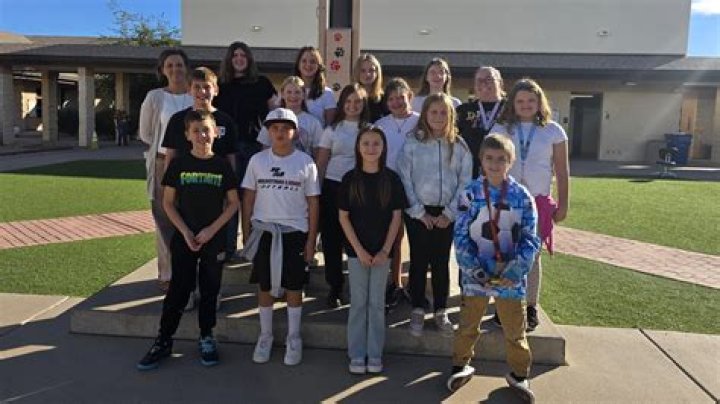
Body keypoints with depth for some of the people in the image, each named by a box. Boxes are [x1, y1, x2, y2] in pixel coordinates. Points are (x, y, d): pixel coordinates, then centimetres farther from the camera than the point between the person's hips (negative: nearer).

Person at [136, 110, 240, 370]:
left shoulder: (222, 166, -2)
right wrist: (185, 232, -10)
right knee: (178, 289, 3)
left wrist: (212, 229, -11)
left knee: (209, 289, 9)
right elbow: (168, 202, 0)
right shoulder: (179, 164, -2)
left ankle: (207, 339, 23)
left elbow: (233, 203, 0)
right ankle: (164, 341, 15)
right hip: (184, 238, 0)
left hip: (214, 239, 1)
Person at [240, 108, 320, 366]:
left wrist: (311, 239, -3)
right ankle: (265, 335, 27)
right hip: (264, 231, 1)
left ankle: (293, 338, 23)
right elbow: (248, 198, 5)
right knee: (265, 286, 10)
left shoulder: (305, 162, -2)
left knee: (294, 287, 7)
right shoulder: (257, 160, 1)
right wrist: (246, 233, 2)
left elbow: (313, 203, 0)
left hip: (294, 233, -1)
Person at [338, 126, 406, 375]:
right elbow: (343, 217, -3)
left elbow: (396, 217, -1)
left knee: (377, 303, 8)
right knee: (358, 302, 7)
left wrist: (385, 250, -8)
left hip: (382, 251, 0)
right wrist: (359, 249, -9)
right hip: (356, 250, 0)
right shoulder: (350, 179, -3)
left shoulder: (391, 179, -2)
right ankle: (357, 355, 18)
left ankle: (375, 354, 20)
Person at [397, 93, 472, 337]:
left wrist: (449, 214, -4)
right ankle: (417, 311, 17)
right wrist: (419, 212, -8)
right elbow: (404, 179, -5)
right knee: (419, 261, 5)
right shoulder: (412, 144, -2)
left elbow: (465, 182, 1)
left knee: (441, 262, 9)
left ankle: (441, 312, 20)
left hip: (446, 214, 1)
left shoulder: (459, 146, 2)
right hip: (418, 212, -1)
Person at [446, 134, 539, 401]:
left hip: (510, 276, 0)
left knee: (515, 328, 12)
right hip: (475, 274, 0)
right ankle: (461, 365, 36)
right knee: (468, 324, 15)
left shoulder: (522, 196, -3)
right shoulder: (471, 193, -5)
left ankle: (519, 373, 32)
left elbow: (529, 239, -3)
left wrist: (515, 271, -14)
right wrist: (474, 269, -14)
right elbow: (461, 235, -6)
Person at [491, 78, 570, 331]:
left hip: (538, 201, 0)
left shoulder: (553, 131, 4)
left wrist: (563, 204, 3)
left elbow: (562, 171, 6)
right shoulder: (501, 129, 5)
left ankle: (531, 308, 17)